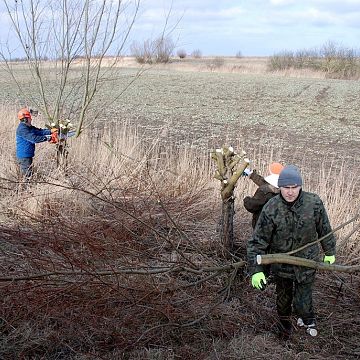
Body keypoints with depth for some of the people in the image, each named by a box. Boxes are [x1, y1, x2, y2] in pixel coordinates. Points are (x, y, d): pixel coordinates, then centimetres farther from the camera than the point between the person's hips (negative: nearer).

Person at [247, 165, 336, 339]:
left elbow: (325, 229, 0)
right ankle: (284, 325, 52)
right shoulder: (271, 209, -20)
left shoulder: (314, 203, -17)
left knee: (302, 304, 3)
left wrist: (329, 252, 13)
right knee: (283, 299, 21)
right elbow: (258, 241, -15)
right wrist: (256, 270, -20)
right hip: (281, 265, 1)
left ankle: (308, 318, 40)